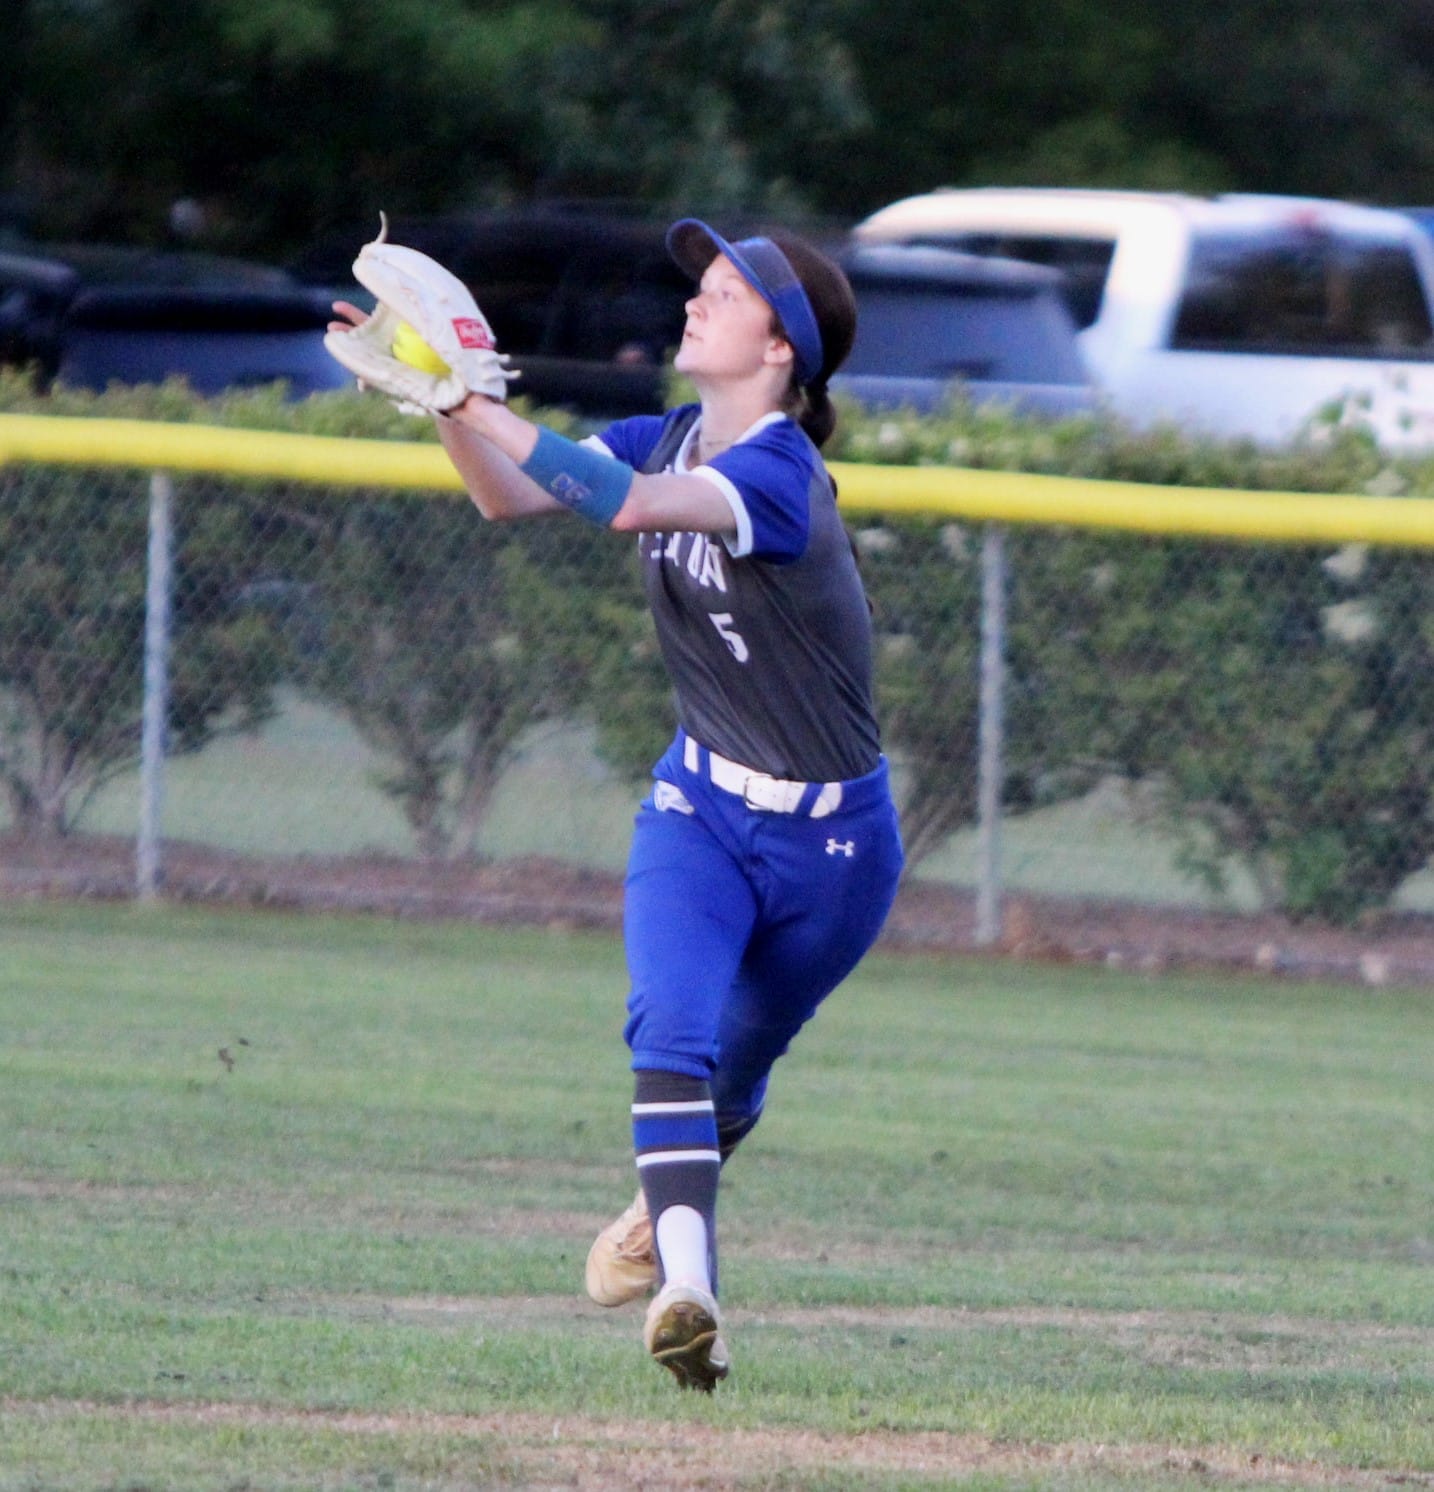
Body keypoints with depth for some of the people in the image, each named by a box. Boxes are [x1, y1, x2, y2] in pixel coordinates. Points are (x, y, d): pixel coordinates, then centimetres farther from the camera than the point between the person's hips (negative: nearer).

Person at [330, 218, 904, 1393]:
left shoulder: (779, 473, -26)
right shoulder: (669, 440, -3)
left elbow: (629, 504, -43)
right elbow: (511, 496, -10)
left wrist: (479, 403, -44)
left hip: (830, 841, -4)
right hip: (700, 810, 4)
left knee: (734, 1073, 17)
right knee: (672, 1032, -22)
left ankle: (674, 1206, 46)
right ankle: (685, 1287, -33)